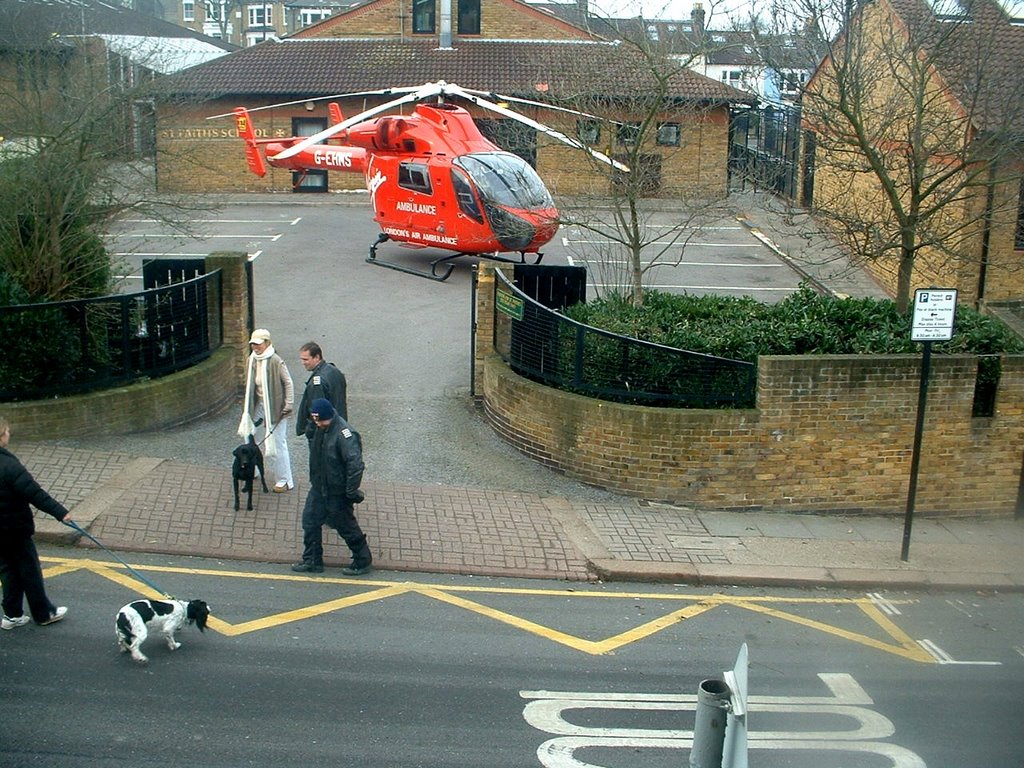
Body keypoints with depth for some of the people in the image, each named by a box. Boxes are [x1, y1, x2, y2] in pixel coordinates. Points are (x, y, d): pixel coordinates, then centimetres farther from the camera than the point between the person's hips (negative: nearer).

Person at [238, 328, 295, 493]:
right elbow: (249, 385, 14)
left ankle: (285, 481, 10)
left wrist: (289, 405, -17)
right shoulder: (252, 360, 3)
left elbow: (288, 383, -15)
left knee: (277, 442, -2)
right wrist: (247, 405, 15)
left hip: (275, 408, -7)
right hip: (260, 405, 7)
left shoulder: (275, 361, -18)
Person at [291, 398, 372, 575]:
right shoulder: (320, 428, -1)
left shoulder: (344, 434, -29)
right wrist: (314, 479, 19)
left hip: (338, 492, -8)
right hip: (319, 488, 8)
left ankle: (363, 561, 25)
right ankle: (312, 561, 30)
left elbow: (355, 464, -30)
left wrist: (352, 492, -26)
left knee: (346, 527, 6)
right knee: (310, 521, 15)